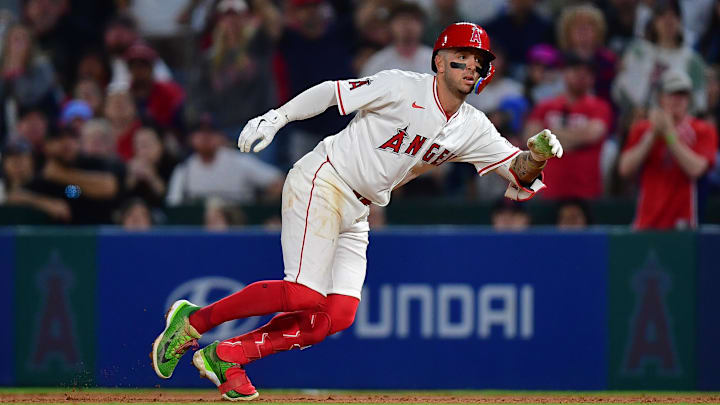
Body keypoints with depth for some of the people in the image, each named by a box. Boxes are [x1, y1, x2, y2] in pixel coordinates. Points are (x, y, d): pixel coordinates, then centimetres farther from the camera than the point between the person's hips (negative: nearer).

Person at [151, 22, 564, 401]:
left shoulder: (472, 128, 6)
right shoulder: (402, 87, -12)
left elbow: (518, 172, 2)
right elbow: (333, 91, -11)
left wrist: (535, 157, -21)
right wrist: (275, 118, -21)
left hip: (358, 213, 8)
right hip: (321, 182, -7)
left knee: (339, 313, -6)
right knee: (304, 295, -21)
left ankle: (226, 356, 1)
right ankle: (194, 320, -5)